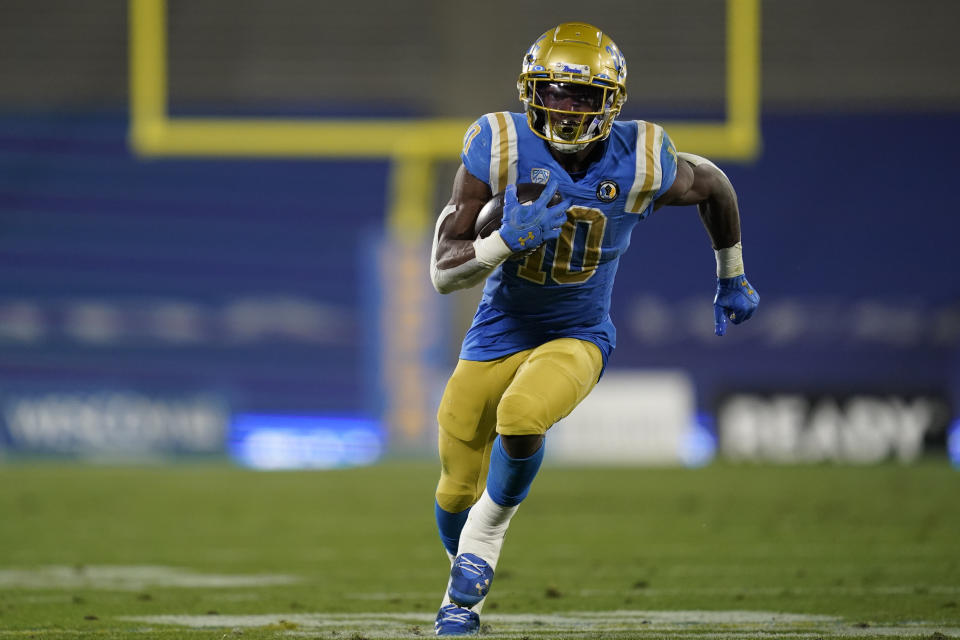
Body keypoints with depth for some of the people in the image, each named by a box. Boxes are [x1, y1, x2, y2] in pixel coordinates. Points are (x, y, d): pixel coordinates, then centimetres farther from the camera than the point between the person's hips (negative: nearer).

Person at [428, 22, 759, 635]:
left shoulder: (640, 165, -17)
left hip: (578, 336, -1)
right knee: (457, 494, 10)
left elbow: (713, 185, 8)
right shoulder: (499, 151, -18)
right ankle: (464, 590, 44)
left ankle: (484, 542, -7)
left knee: (522, 416, -34)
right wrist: (510, 240, -35)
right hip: (499, 332, 2)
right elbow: (443, 272, -18)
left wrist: (732, 278, 20)